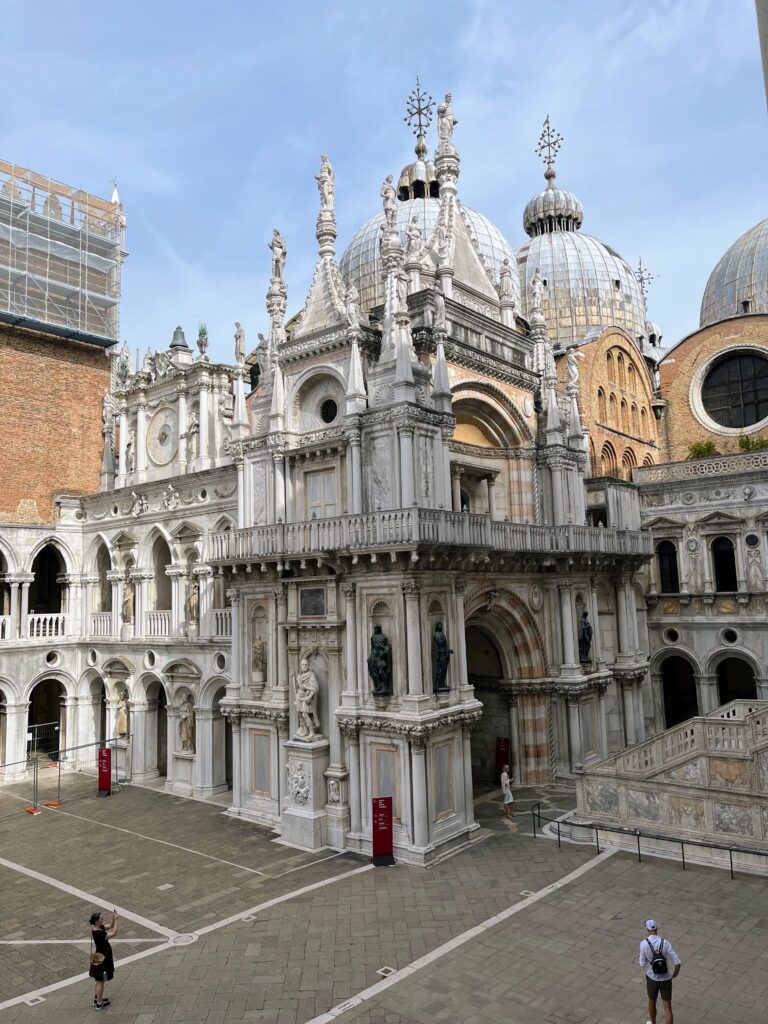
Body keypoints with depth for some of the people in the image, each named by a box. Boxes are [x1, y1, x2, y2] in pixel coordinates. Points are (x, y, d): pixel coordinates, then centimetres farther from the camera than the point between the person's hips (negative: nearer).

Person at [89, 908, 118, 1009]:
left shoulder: (99, 928, -3)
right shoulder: (98, 933, -32)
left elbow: (110, 926, 9)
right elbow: (114, 933, -33)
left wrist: (113, 918, -8)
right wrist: (115, 919, -30)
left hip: (103, 957, 9)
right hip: (102, 959, -9)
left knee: (100, 980, 23)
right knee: (101, 981, 6)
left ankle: (96, 999, 38)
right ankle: (99, 1004, 19)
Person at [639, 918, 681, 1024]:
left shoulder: (644, 943, -19)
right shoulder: (665, 943, -18)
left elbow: (642, 963, -11)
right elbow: (677, 962, -20)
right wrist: (675, 974, 3)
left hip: (652, 978, 1)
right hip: (666, 979, 0)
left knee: (652, 1001, 27)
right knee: (667, 1008, 7)